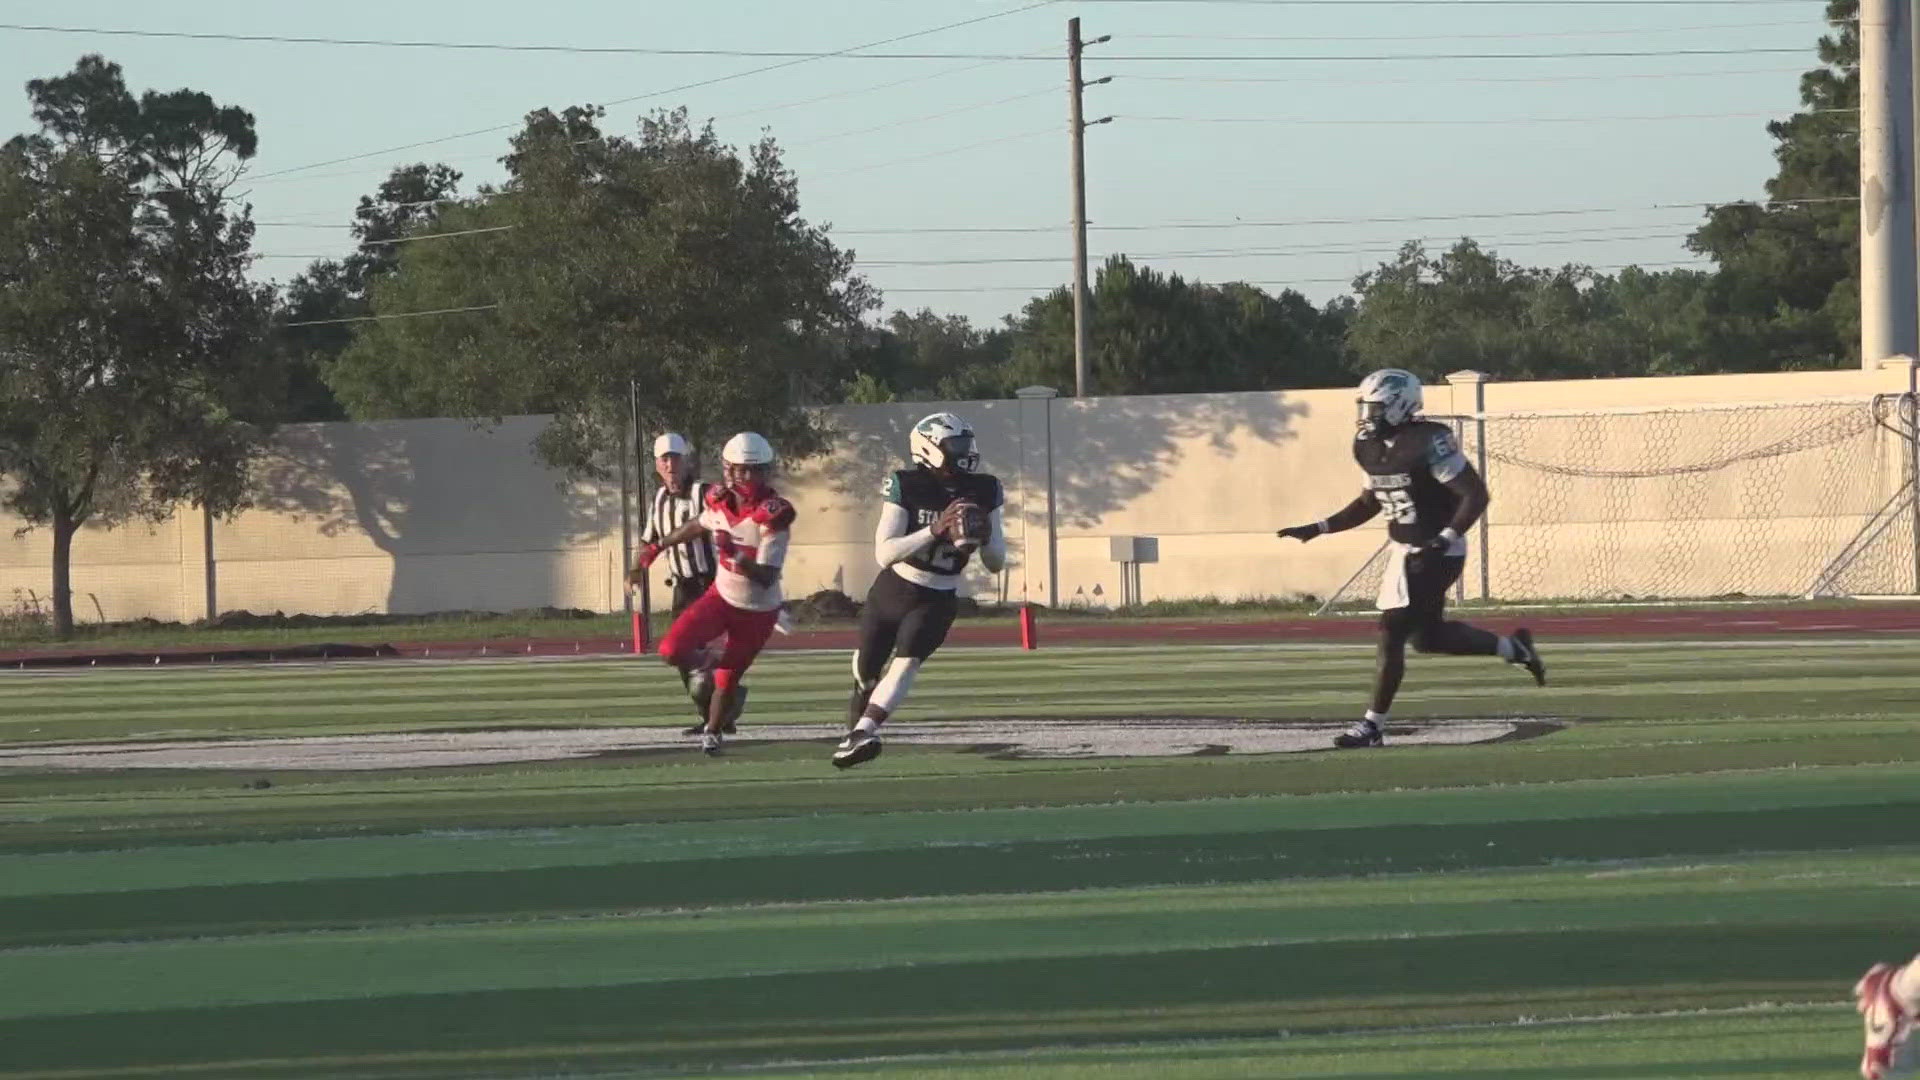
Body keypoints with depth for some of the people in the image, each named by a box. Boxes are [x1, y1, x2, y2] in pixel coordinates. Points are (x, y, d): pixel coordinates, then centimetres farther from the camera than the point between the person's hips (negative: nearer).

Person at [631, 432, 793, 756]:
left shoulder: (772, 516, -26)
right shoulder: (719, 502, -10)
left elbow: (766, 578, -28)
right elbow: (698, 526, 16)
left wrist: (737, 556, -46)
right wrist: (656, 547, 26)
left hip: (757, 612, -4)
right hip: (721, 596, 4)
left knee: (726, 682, 6)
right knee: (672, 650, -16)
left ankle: (712, 732, 36)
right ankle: (702, 664, 20)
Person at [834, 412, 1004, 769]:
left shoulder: (983, 492, -7)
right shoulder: (905, 487, -17)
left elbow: (997, 562, 0)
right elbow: (884, 553, -25)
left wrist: (984, 539, -24)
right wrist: (935, 530, -36)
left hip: (938, 601, 0)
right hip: (892, 591, 0)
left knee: (907, 662, -23)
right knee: (866, 671, 11)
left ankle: (862, 734, -35)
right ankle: (856, 731, 39)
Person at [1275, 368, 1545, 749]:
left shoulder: (1427, 443, -21)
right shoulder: (1370, 447, 5)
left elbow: (1475, 495, -19)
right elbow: (1369, 503, 19)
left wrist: (1445, 539, -28)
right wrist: (1319, 529, 9)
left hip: (1435, 552, -9)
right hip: (1402, 548, 9)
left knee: (1392, 634, -9)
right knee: (1427, 636, 18)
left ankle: (1373, 725, -1)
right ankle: (1513, 648, 35)